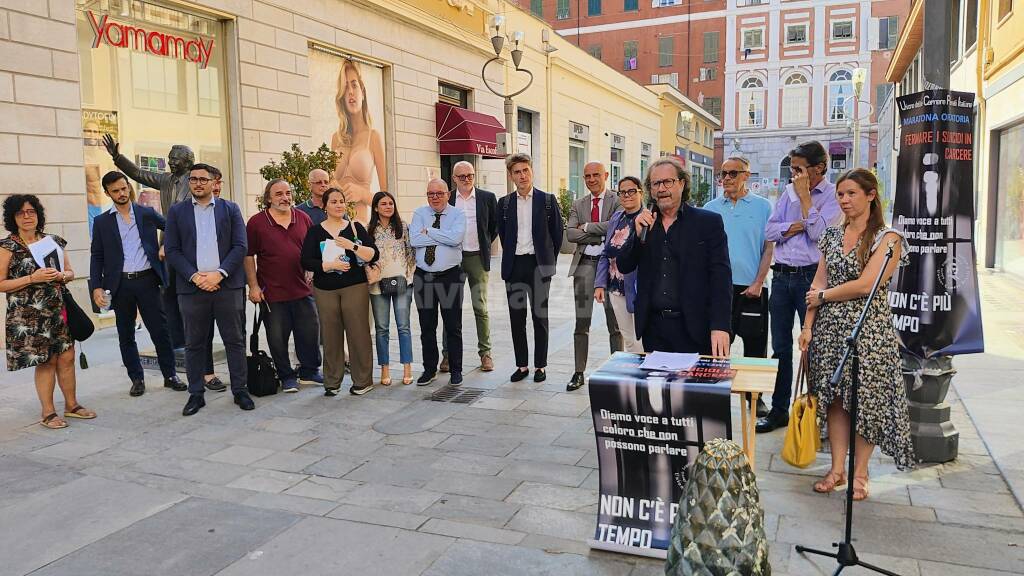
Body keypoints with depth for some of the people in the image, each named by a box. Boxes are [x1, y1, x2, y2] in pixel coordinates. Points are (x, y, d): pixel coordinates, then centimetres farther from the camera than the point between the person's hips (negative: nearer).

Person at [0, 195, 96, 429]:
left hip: (57, 310, 4)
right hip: (28, 315, -4)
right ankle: (48, 413, 13)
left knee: (67, 357, 5)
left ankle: (71, 405, 20)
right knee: (46, 361, 0)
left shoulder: (53, 240, 8)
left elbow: (70, 272, 14)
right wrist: (32, 278, -17)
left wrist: (60, 275, -8)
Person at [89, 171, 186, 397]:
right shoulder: (102, 222, 6)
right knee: (126, 335, 8)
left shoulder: (147, 213, 6)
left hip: (147, 280, -1)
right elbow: (96, 257, 5)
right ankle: (137, 378, 18)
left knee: (160, 329, 1)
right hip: (120, 284, 1)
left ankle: (170, 375, 11)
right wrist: (96, 287, -3)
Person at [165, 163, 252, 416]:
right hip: (192, 287, 1)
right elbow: (172, 250, 3)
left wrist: (219, 274, -12)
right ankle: (196, 394, 16)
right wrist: (194, 276, -11)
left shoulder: (230, 209, 7)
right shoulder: (177, 211, 9)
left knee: (235, 340, 4)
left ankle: (240, 390, 14)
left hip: (227, 285, 0)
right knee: (194, 344, 7)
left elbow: (240, 246, 0)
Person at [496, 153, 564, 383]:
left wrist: (549, 259, 6)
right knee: (516, 316, 6)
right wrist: (510, 256, 12)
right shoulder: (504, 203, 6)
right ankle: (522, 365, 16)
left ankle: (540, 365, 13)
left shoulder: (547, 200, 0)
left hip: (539, 264, -2)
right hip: (514, 266, 3)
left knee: (539, 316, 4)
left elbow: (557, 232, 5)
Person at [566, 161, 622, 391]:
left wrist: (587, 227, -10)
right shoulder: (578, 205, 12)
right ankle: (579, 372, 14)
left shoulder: (617, 201, 1)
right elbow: (570, 233, -2)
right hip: (584, 264, 3)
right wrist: (601, 234, -11)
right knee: (581, 323, 6)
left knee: (614, 322, 5)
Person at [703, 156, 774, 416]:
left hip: (751, 288, -1)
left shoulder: (762, 206, 3)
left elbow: (768, 248, 0)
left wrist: (758, 283, -8)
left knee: (755, 344, 6)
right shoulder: (711, 208, 8)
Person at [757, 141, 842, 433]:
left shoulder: (832, 194, -3)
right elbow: (770, 231, 6)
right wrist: (796, 226, -10)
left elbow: (817, 232, -16)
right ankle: (779, 409, 21)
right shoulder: (788, 192, 12)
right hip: (781, 275, 5)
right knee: (780, 347, 10)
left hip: (810, 276, -5)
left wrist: (805, 195, -10)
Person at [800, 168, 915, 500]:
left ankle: (859, 473, 15)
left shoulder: (888, 239, -7)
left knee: (865, 400, 3)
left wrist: (823, 296, -5)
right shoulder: (832, 236, 11)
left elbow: (866, 285, -16)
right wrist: (808, 326, 3)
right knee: (834, 398, 7)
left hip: (869, 329, -5)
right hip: (830, 328, 5)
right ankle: (837, 469, 18)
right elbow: (818, 283, 9)